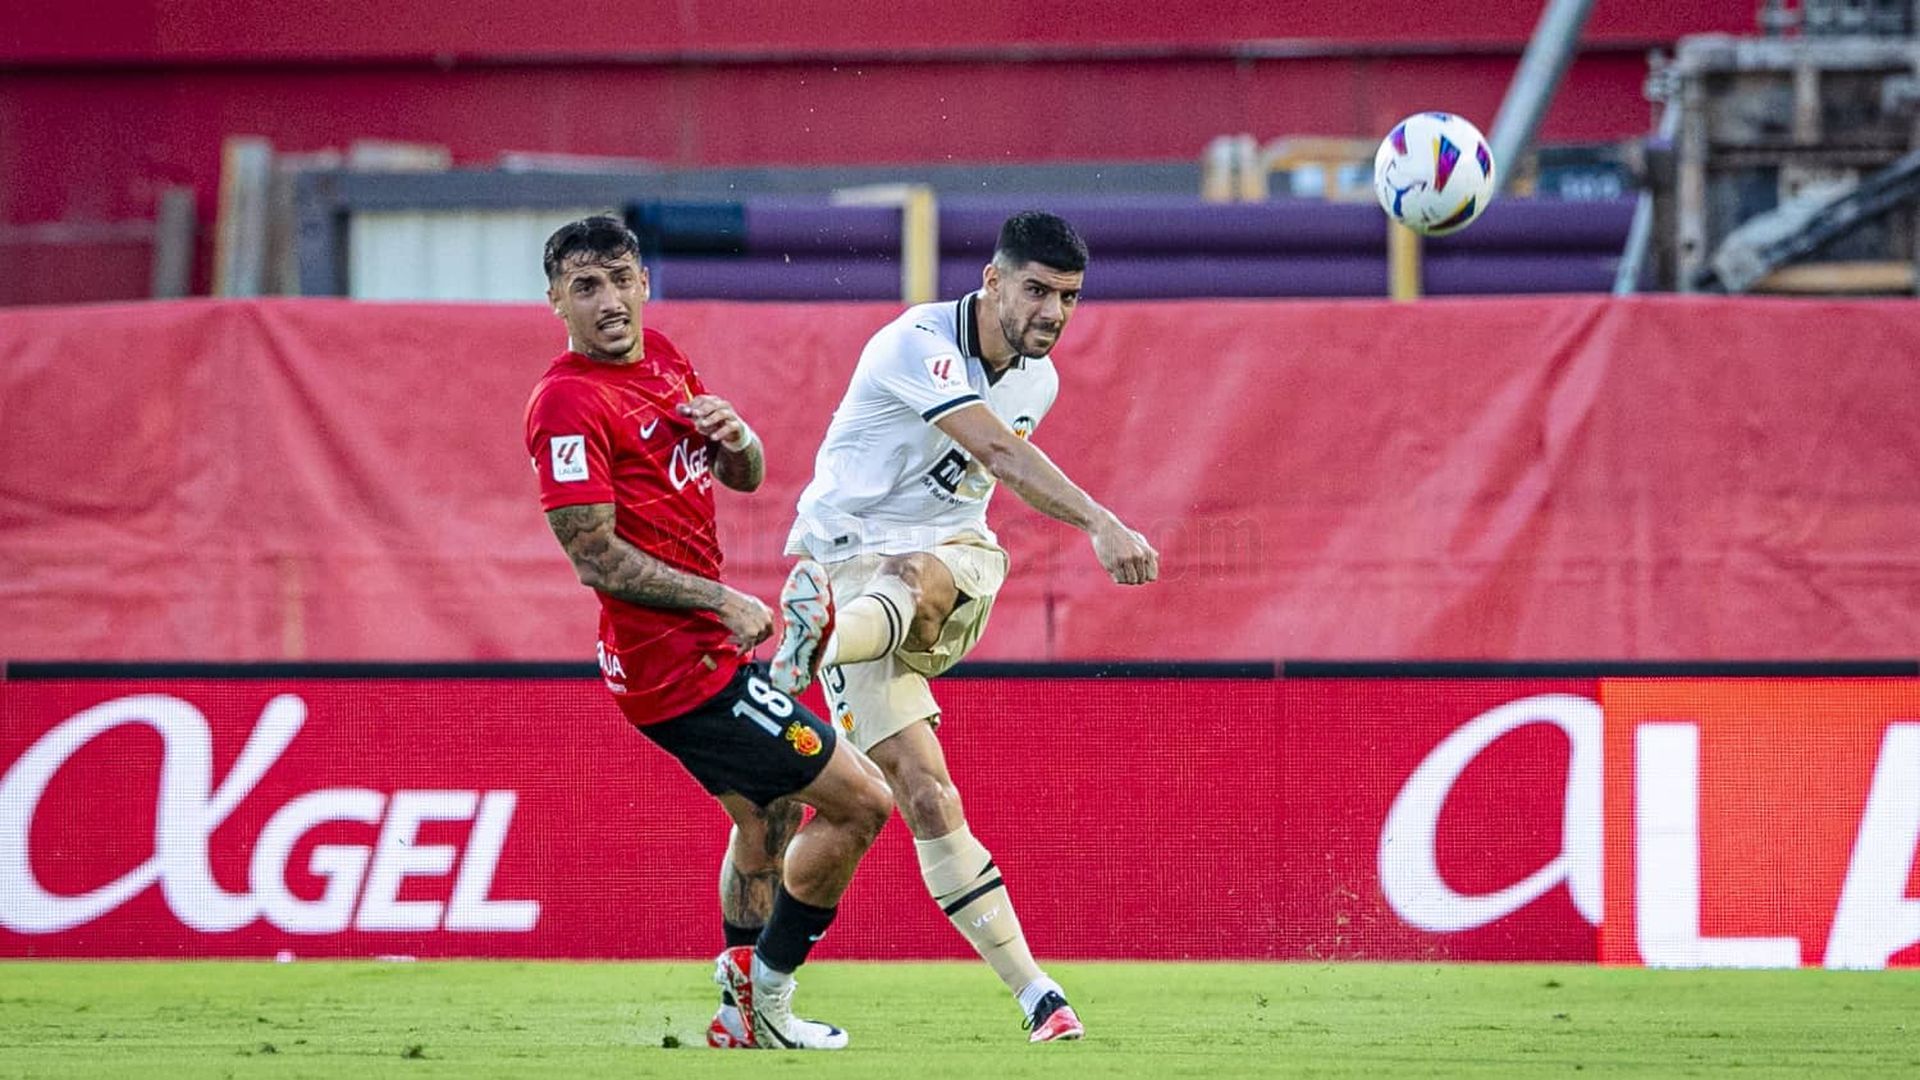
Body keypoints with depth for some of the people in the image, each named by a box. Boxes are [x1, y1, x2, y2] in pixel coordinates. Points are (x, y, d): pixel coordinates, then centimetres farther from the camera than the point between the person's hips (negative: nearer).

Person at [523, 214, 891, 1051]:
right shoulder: (569, 403, -19)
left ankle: (743, 1015, 37)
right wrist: (722, 601, -21)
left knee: (769, 816, 27)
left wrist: (734, 435, -7)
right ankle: (765, 1002, 2)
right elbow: (596, 557, -21)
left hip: (705, 648, 10)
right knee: (861, 802, -7)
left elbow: (744, 476, 16)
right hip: (679, 666, -10)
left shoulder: (660, 357, 9)